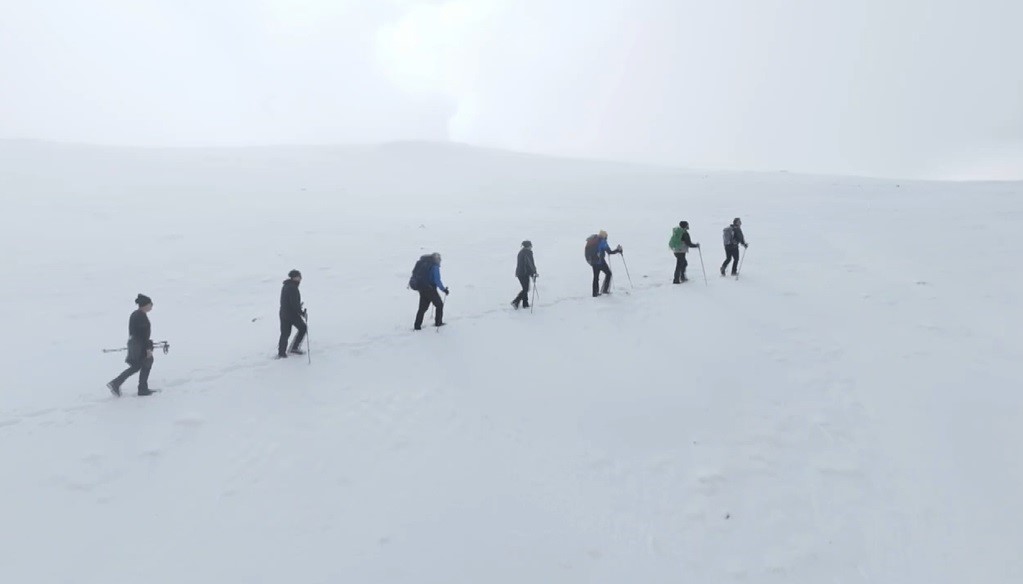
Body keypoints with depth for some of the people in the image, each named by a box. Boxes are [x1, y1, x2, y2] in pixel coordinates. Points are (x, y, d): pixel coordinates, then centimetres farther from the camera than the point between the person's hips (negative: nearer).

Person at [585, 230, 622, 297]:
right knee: (608, 273, 9)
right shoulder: (602, 242, -12)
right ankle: (605, 289, 5)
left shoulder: (592, 240, 9)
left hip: (592, 261, 7)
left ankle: (595, 293, 13)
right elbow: (610, 252, -15)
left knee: (596, 276, 14)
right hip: (600, 261, -7)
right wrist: (618, 250, -5)